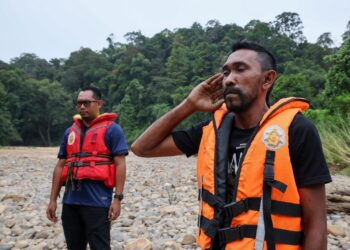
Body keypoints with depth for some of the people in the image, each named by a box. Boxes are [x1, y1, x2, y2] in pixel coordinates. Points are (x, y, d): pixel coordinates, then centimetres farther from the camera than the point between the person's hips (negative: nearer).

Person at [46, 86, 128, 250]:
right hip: (70, 202, 6)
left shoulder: (111, 129, -2)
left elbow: (119, 164, -7)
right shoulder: (70, 131, 15)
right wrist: (53, 199, 11)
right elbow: (60, 166, 16)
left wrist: (117, 198, -13)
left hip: (97, 202, -6)